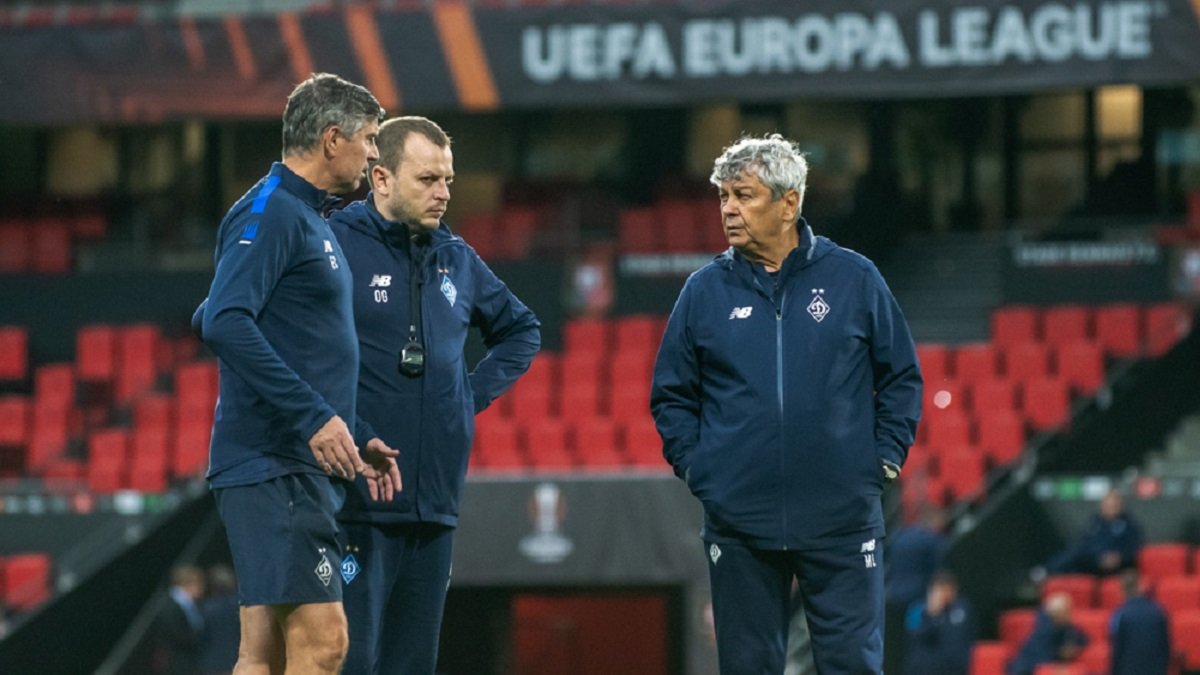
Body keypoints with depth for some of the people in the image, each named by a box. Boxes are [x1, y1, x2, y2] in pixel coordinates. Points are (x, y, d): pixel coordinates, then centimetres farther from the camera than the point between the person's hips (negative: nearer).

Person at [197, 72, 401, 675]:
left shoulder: (309, 217, 21)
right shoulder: (269, 212, -10)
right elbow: (225, 324, -23)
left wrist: (354, 441, 23)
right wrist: (314, 417, -25)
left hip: (299, 466, 10)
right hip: (273, 466, -10)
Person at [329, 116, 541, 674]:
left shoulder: (457, 260, 14)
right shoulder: (337, 245, -7)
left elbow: (521, 331, 30)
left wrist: (476, 392, 14)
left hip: (436, 502, 7)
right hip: (358, 503, -7)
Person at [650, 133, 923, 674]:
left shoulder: (854, 279, 2)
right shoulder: (704, 292, 5)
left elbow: (902, 378, 9)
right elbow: (671, 396, 12)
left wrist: (885, 457, 0)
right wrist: (695, 467, 1)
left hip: (841, 522, -2)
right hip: (738, 523, 2)